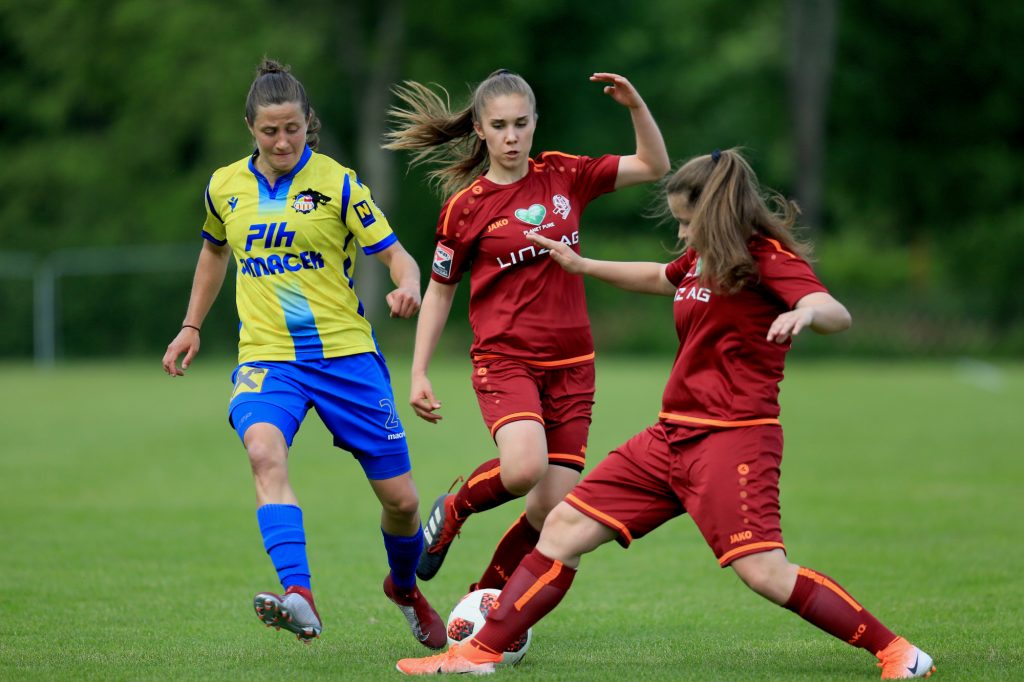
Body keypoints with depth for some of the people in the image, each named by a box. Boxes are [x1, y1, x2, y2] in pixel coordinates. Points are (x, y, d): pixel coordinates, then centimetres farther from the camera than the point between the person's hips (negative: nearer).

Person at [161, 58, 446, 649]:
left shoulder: (338, 183, -4)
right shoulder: (226, 187, 7)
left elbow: (395, 254, -7)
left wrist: (407, 288, -28)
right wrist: (192, 326, 26)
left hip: (346, 354, -1)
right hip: (267, 357, 1)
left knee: (401, 499, 3)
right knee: (265, 451, -33)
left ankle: (405, 588, 37)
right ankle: (300, 599, -46)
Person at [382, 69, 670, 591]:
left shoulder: (563, 176, 6)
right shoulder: (465, 207, -2)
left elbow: (654, 166, 10)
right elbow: (439, 291, 7)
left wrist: (636, 106, -6)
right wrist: (418, 374, 1)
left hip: (570, 364, 4)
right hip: (504, 358, -3)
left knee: (555, 506, -4)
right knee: (524, 468, -30)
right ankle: (455, 508, 3)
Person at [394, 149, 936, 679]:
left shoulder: (768, 257, -10)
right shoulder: (702, 259, 15)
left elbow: (838, 315, -26)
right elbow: (659, 278, 40)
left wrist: (806, 311, -48)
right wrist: (582, 265, 39)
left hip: (731, 438, -9)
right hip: (673, 436, 9)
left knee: (764, 573, -21)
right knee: (565, 527, 6)